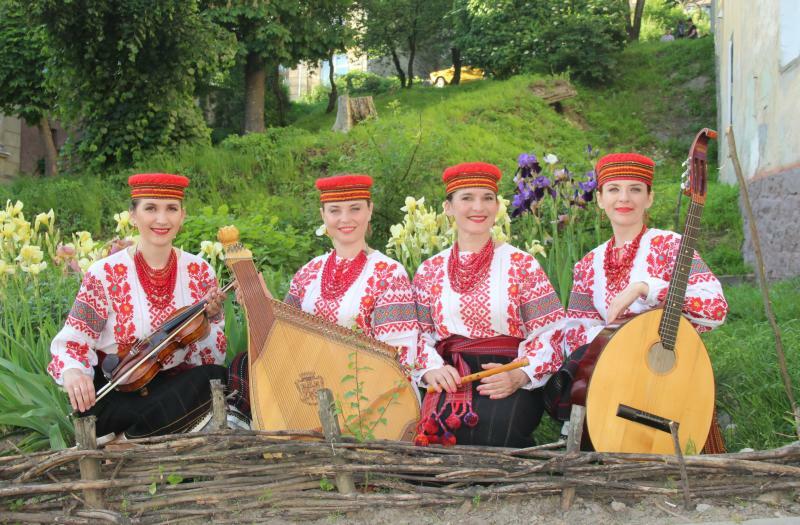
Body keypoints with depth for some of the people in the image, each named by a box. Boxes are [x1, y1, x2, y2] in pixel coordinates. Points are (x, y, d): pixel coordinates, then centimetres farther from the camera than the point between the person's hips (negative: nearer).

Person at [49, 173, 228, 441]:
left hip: (179, 386, 3)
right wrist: (72, 372, -28)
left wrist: (211, 319, -18)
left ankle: (130, 439, -15)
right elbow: (73, 343, -5)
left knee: (216, 378, -29)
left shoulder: (199, 272, 1)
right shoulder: (104, 274, -6)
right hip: (115, 394, -3)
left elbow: (211, 358, 3)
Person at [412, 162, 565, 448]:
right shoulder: (430, 271, 16)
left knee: (494, 428, -33)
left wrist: (519, 375, -16)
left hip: (508, 381, -1)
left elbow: (550, 333, 1)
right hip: (450, 378, 2)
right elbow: (420, 335, 11)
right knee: (438, 423, -32)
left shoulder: (521, 264, 8)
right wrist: (431, 369, -11)